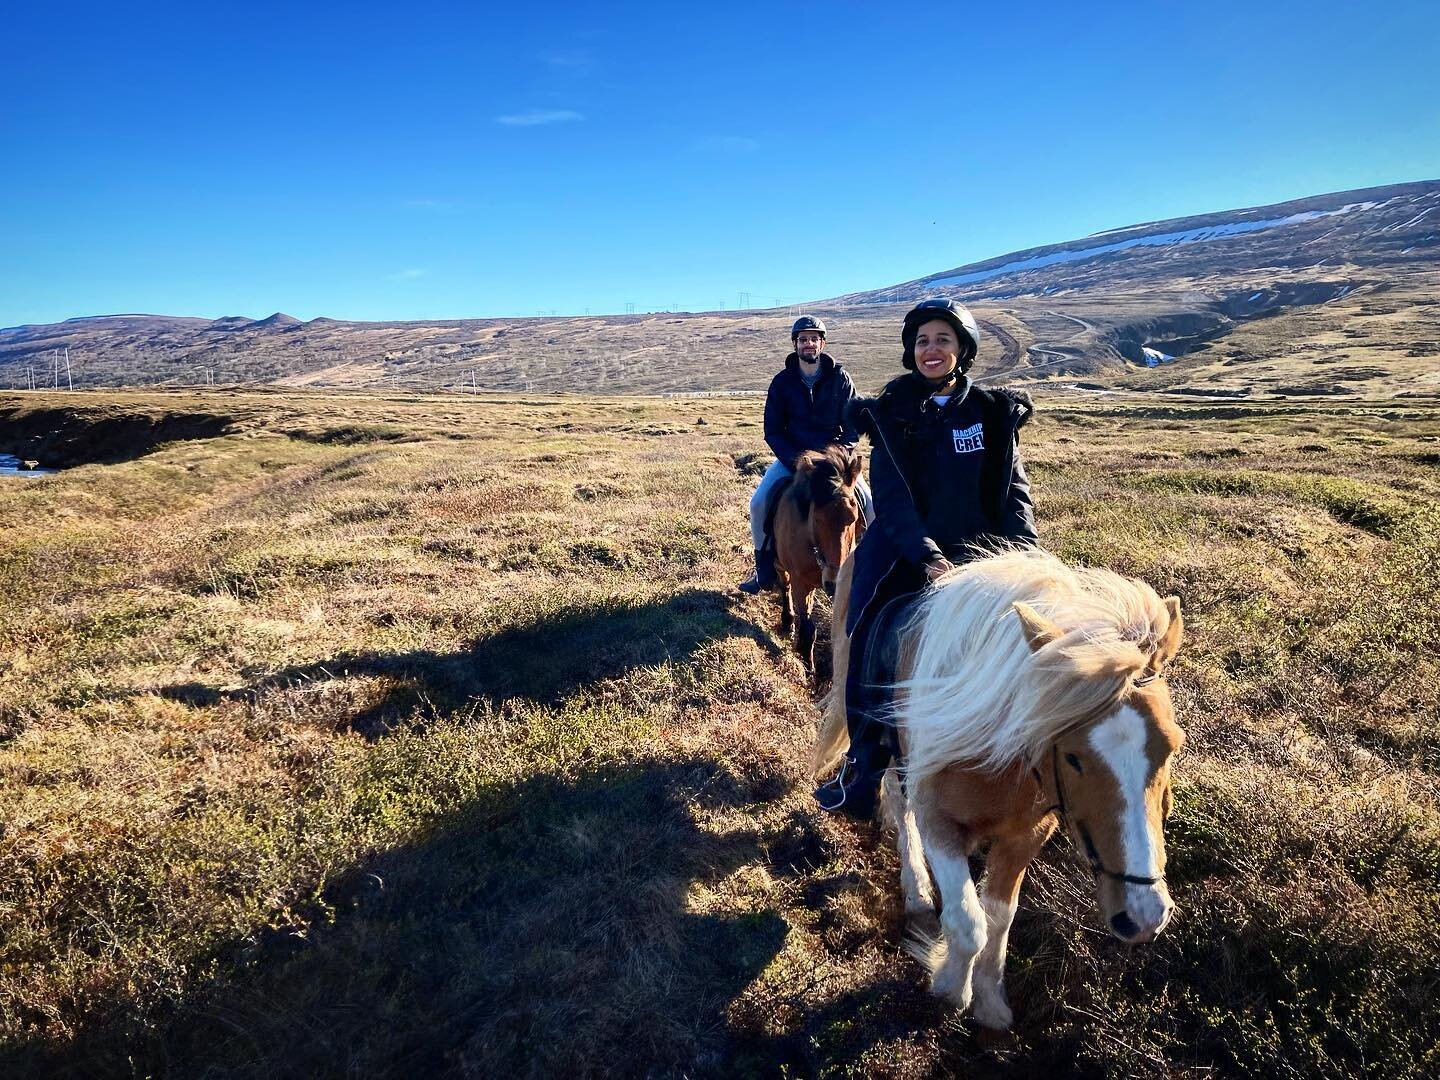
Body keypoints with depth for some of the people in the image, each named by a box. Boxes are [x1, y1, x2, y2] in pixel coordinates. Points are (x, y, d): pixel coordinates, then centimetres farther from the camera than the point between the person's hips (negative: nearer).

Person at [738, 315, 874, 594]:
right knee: (759, 503, -17)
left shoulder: (839, 378, -3)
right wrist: (796, 462, -17)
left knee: (869, 503, -17)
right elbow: (772, 431, -4)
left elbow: (854, 424, -3)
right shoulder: (782, 382, -3)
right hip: (792, 456, 0)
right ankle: (765, 571, 1)